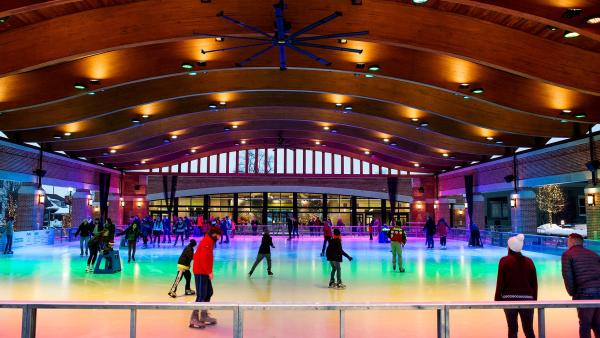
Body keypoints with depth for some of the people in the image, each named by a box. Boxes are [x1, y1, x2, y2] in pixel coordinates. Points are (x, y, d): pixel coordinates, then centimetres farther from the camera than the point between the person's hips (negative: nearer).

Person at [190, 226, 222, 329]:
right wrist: (209, 272, -19)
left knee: (209, 293, 15)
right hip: (201, 273, -10)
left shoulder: (209, 241, 15)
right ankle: (194, 319, -4)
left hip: (204, 272, 10)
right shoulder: (207, 242, -16)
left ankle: (204, 316, 22)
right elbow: (203, 259, -23)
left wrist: (209, 271, 11)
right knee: (201, 295, -8)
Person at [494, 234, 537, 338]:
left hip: (509, 298, -2)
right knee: (529, 329, 8)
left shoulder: (505, 260, -6)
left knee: (512, 329, 6)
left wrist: (497, 298, 0)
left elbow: (500, 282, -7)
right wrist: (534, 299, 16)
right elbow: (534, 282, 6)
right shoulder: (529, 261, 4)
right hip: (527, 299, 2)